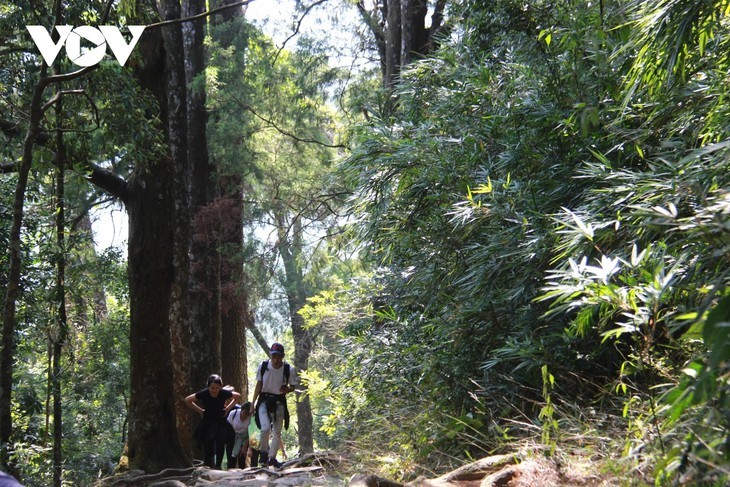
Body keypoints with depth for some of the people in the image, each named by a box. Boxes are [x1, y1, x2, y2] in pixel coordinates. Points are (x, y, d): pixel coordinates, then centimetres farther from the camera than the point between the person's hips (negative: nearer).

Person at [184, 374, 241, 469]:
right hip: (207, 422, 0)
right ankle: (208, 465, -1)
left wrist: (228, 408, -2)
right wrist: (200, 410, -4)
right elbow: (187, 400, -4)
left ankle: (218, 465, -6)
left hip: (221, 421, 0)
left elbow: (238, 396, 3)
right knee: (208, 443, -12)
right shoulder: (203, 393, -19)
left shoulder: (224, 393, -17)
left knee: (220, 441, -16)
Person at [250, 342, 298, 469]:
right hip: (264, 400, -1)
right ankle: (263, 452, 4)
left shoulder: (289, 369, -15)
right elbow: (258, 385, 0)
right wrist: (253, 404, 1)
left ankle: (272, 458, 24)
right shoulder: (263, 366, -12)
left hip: (279, 402, 1)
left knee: (277, 432, 8)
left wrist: (288, 389, -24)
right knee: (266, 428, -20)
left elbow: (293, 386, 0)